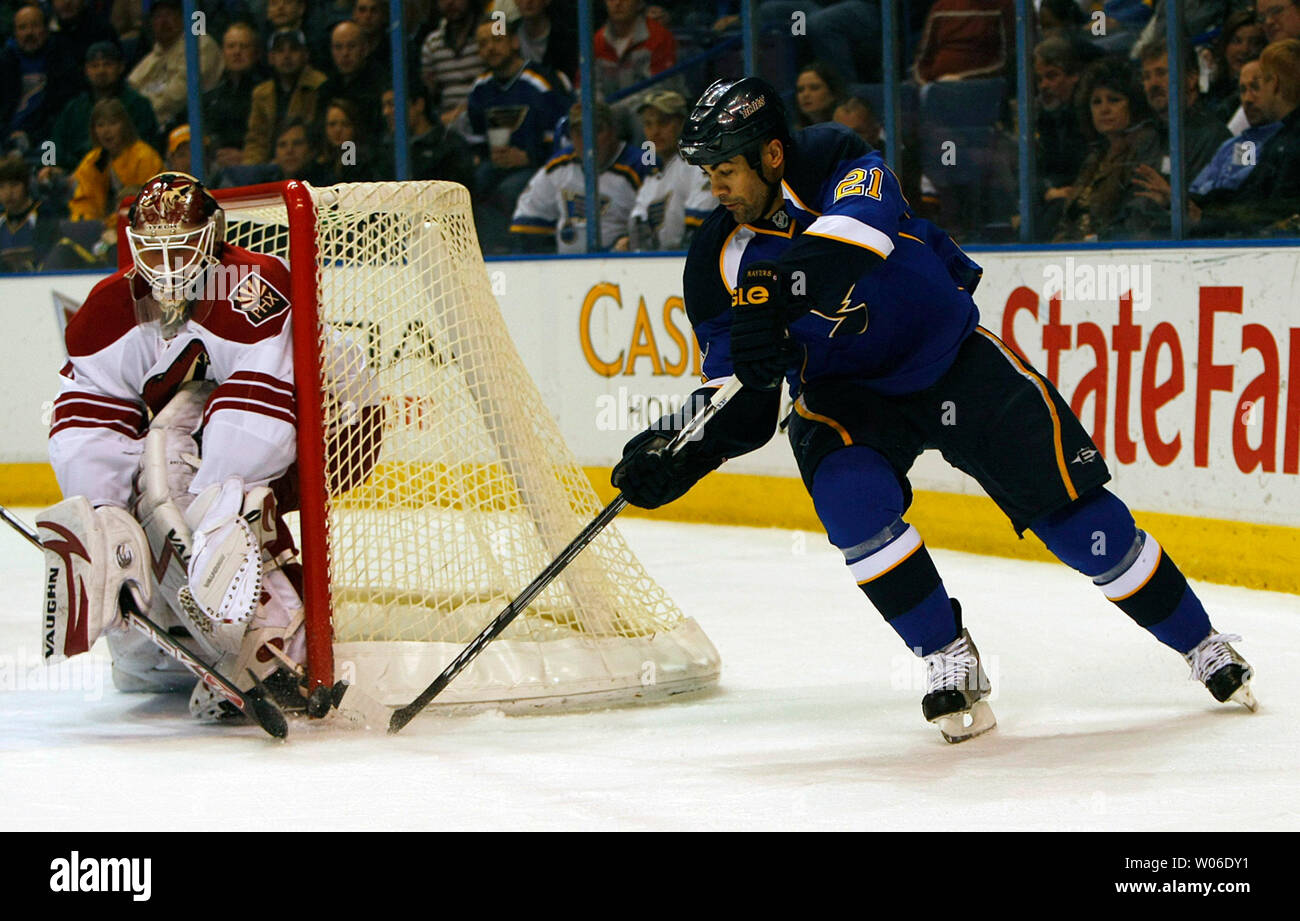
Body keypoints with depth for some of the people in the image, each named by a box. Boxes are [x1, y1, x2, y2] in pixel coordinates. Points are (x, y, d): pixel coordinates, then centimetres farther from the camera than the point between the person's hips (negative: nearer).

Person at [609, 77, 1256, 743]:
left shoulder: (841, 165, -19)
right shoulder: (719, 263, -9)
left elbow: (858, 231, -43)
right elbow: (741, 403, -5)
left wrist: (774, 291, -57)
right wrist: (678, 452, -23)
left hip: (954, 357, -2)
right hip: (845, 394, 2)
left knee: (1067, 502, -7)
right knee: (850, 497, -29)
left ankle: (1202, 644, 10)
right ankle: (948, 658, -13)